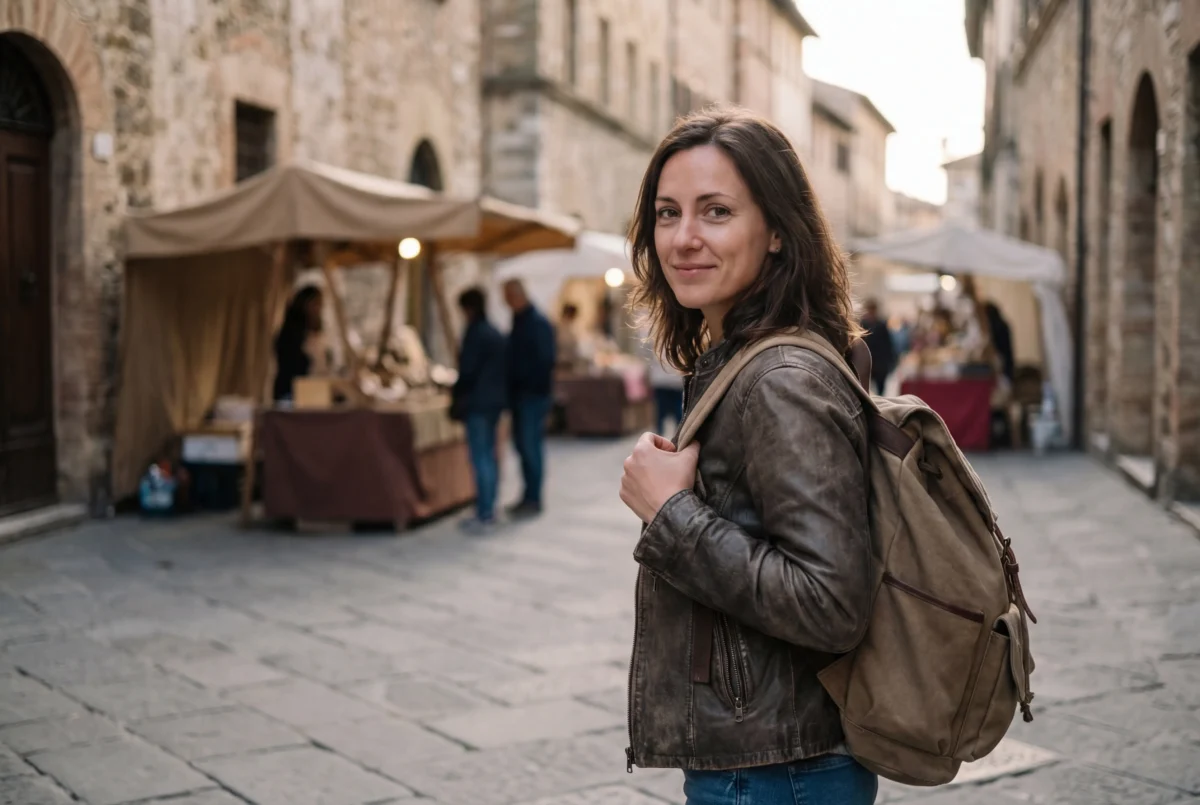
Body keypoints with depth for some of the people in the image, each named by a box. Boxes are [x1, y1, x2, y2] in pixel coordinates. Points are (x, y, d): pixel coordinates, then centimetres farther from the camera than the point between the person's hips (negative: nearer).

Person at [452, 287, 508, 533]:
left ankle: (483, 516, -6)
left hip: (477, 403, -9)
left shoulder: (475, 334, -14)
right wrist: (502, 397, 18)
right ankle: (488, 511, 21)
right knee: (489, 456, 14)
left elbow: (467, 371, -15)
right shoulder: (496, 334, 12)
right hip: (495, 401, 9)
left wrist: (456, 401, -5)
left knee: (480, 459, -7)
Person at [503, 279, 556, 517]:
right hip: (520, 394, 9)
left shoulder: (538, 324, -13)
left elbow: (544, 361, -17)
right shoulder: (519, 321, 15)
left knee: (530, 445, -6)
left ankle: (533, 500, -1)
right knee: (523, 444, 11)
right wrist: (511, 389, 11)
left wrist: (539, 388, -20)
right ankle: (529, 496, 18)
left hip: (533, 394, -9)